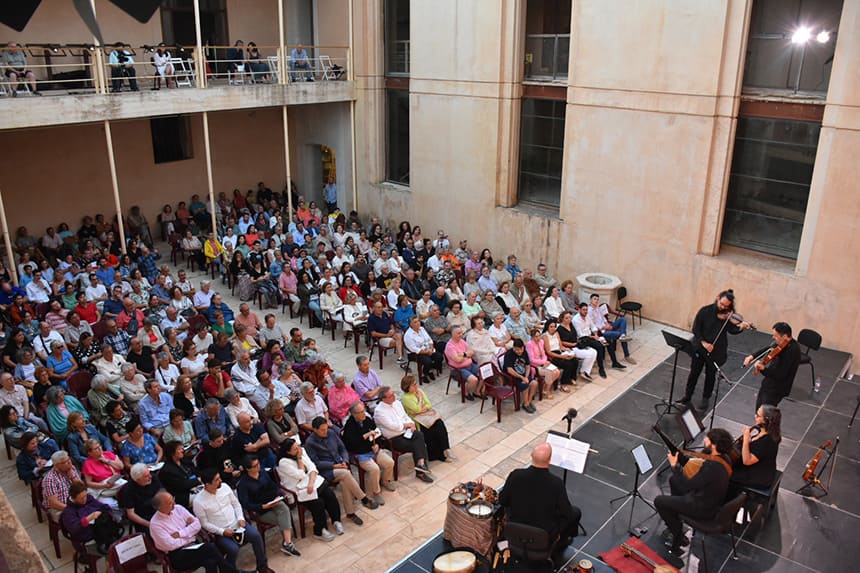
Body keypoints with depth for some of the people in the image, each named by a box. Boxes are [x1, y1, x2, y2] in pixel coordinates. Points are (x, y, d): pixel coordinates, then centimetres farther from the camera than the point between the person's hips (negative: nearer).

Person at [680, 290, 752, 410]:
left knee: (710, 375, 14)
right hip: (700, 348, 0)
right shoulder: (705, 311, -11)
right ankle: (687, 395, 29)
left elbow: (732, 330, -13)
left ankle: (706, 398, 32)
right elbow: (695, 329, -9)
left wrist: (741, 327, -33)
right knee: (694, 372, 12)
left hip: (716, 351, 0)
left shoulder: (728, 315, -9)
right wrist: (703, 342, -19)